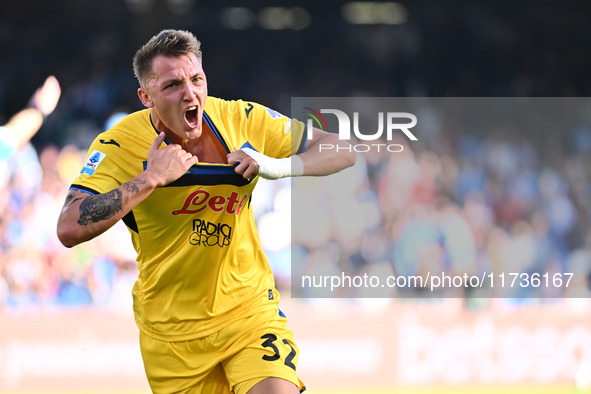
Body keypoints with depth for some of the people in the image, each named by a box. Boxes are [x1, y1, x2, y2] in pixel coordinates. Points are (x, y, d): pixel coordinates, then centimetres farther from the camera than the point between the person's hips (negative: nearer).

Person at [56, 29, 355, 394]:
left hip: (250, 309, 1)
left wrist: (279, 167, -19)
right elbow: (70, 230, -26)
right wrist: (151, 178, -29)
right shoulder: (119, 145, -14)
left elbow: (344, 151, 0)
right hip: (170, 332, -1)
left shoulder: (242, 120, -7)